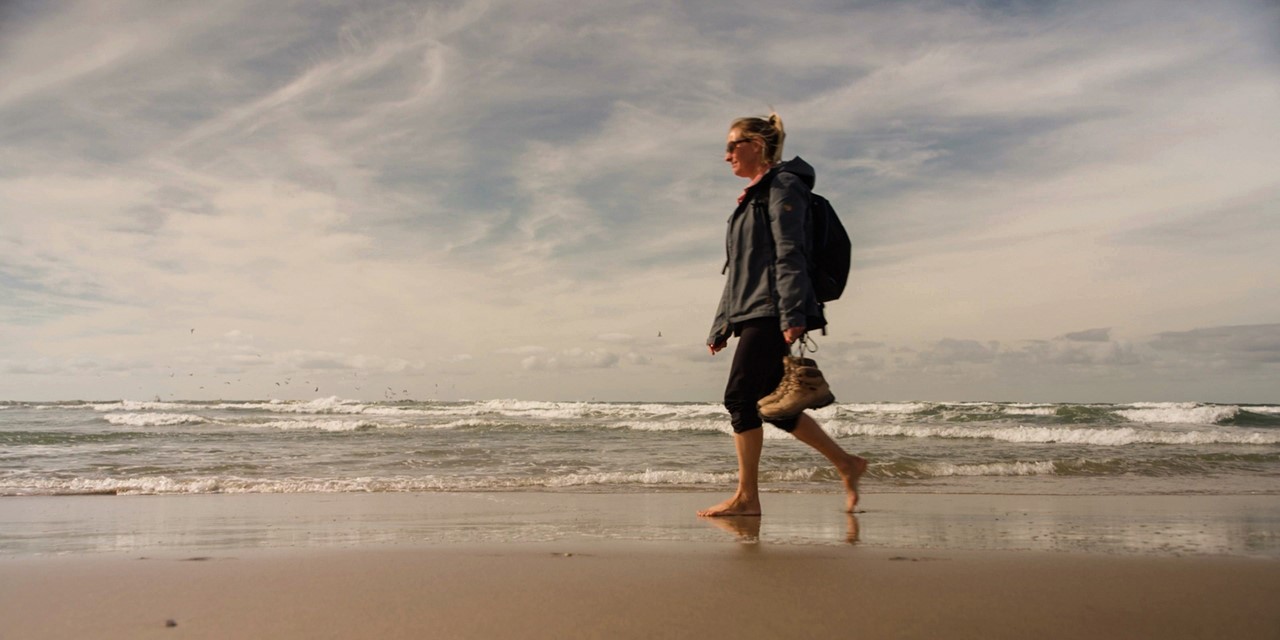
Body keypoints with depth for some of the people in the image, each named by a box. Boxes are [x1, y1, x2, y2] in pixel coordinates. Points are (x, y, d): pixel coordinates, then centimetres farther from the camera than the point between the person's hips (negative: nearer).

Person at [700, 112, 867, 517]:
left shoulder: (783, 185, -3)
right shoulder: (753, 198, 25)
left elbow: (789, 254, -14)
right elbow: (738, 269, 24)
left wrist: (792, 314, -23)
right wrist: (720, 327, 22)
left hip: (772, 314, -9)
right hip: (752, 314, 10)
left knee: (741, 398, -10)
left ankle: (747, 497, -4)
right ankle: (846, 464, 18)